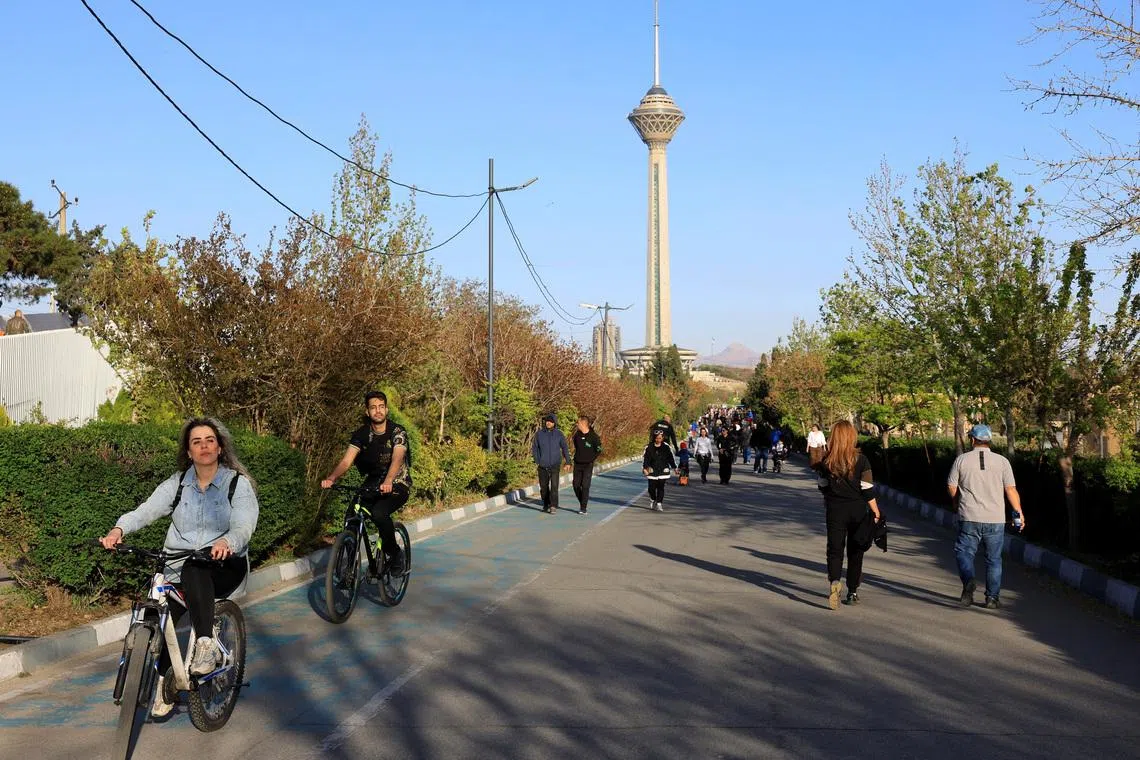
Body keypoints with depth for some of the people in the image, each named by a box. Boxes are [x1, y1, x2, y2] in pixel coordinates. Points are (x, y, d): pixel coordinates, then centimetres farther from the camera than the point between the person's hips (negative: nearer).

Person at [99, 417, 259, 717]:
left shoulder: (238, 484, -1)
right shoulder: (177, 484, 8)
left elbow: (244, 526, -16)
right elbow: (146, 510, -4)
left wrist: (227, 542, -39)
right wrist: (119, 529, -24)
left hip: (223, 567, -3)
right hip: (178, 569, 3)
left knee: (194, 568, -36)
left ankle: (205, 644, -35)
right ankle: (163, 684, 9)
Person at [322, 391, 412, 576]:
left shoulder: (398, 432, -14)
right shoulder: (361, 434, -3)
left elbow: (397, 459, -31)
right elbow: (346, 460, -14)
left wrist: (388, 481, -51)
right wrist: (331, 478, -34)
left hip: (398, 484, -4)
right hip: (373, 484, 5)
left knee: (379, 512, -32)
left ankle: (395, 554, -9)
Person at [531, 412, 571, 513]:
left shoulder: (559, 434, -1)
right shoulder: (539, 433, 1)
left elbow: (564, 448, 7)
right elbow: (534, 447, 9)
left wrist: (568, 462, 6)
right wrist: (537, 461, 1)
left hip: (554, 464, -2)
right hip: (542, 465, 2)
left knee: (554, 485, -15)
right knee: (543, 486, 9)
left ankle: (553, 506, -17)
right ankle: (546, 505, 24)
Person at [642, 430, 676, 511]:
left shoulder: (666, 447, 2)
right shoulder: (649, 447, -1)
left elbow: (671, 458, 10)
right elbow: (645, 458, 0)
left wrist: (674, 467, 12)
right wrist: (645, 468, -9)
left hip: (663, 471, 0)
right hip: (652, 471, 0)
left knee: (660, 488, -3)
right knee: (651, 488, 1)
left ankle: (659, 504, 3)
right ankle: (652, 500, 28)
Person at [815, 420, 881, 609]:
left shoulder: (826, 461, -3)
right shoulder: (860, 460, -9)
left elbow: (822, 487, 7)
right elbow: (867, 489, -10)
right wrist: (876, 512, -2)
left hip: (834, 510, 0)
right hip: (857, 510, 0)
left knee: (835, 548, 3)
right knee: (855, 551, 13)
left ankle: (834, 581, -24)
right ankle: (853, 592, 18)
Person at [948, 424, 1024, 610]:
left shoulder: (962, 459, 0)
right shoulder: (1002, 461, 1)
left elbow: (951, 487, 3)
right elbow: (1011, 489, -2)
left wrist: (960, 502, 22)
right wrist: (1019, 512, 8)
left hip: (969, 518, -1)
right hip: (995, 519, 1)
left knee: (964, 552, 8)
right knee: (994, 559, 11)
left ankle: (968, 580, -19)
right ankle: (992, 598, 12)